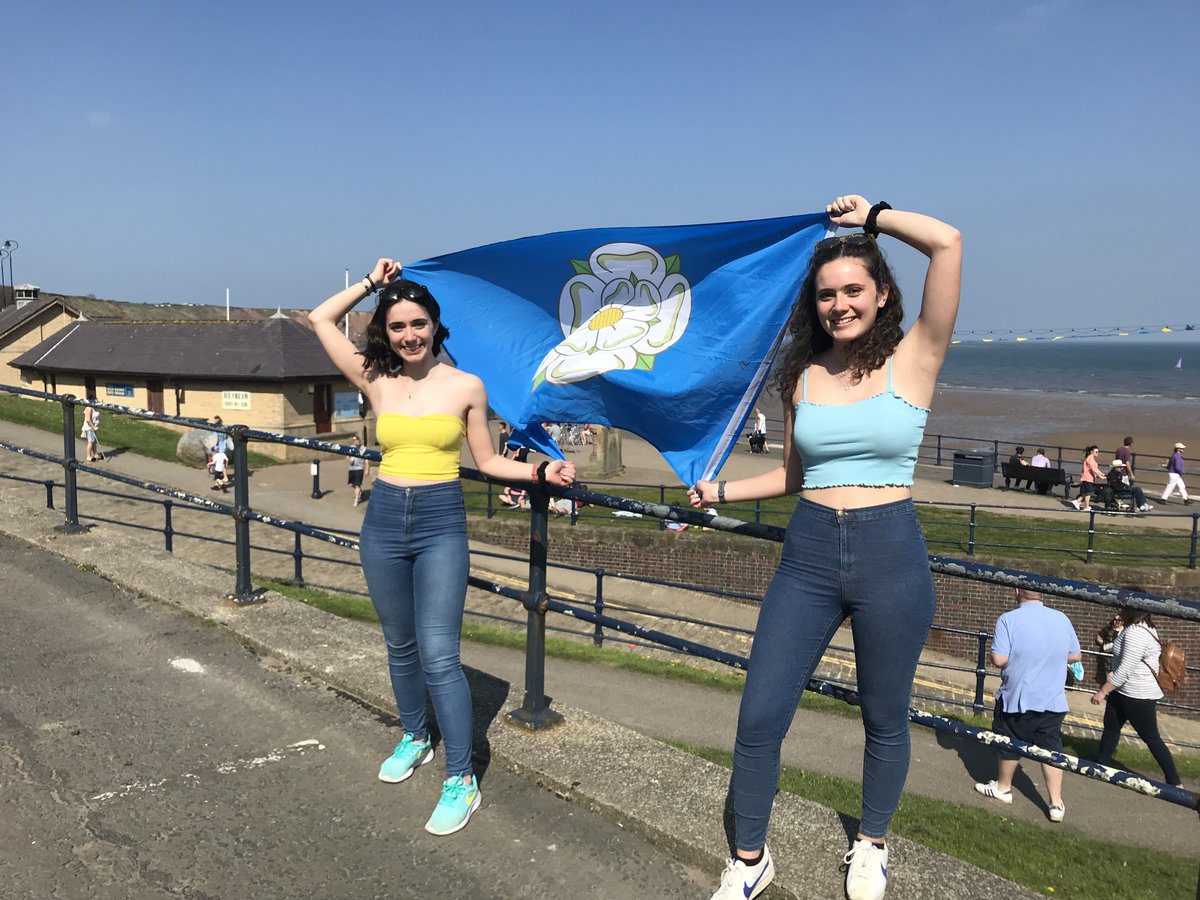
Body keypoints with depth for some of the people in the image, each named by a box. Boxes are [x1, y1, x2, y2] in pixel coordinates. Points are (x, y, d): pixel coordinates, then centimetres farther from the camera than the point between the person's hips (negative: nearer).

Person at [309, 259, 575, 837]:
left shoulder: (466, 387, -1)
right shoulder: (378, 383, 3)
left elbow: (487, 462, 6)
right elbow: (321, 319, 8)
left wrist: (541, 472, -7)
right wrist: (371, 283, 10)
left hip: (441, 526, -3)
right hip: (384, 522, 3)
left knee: (438, 655, -8)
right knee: (400, 647, 17)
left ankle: (461, 781, 3)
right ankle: (414, 738, 39)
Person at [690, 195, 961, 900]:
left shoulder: (912, 362, -4)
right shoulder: (803, 377, 7)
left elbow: (947, 243, -16)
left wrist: (872, 215, -3)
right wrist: (722, 491, 11)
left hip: (891, 556, -3)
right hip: (809, 556, 3)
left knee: (884, 720, 14)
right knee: (760, 716, 2)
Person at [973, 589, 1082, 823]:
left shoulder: (1009, 619, -16)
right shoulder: (1062, 619, -1)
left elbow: (999, 659, -19)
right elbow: (1076, 656, 8)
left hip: (1017, 698, -3)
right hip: (1053, 700, 3)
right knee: (1051, 748, 10)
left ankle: (1003, 788, 31)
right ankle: (1056, 803, 7)